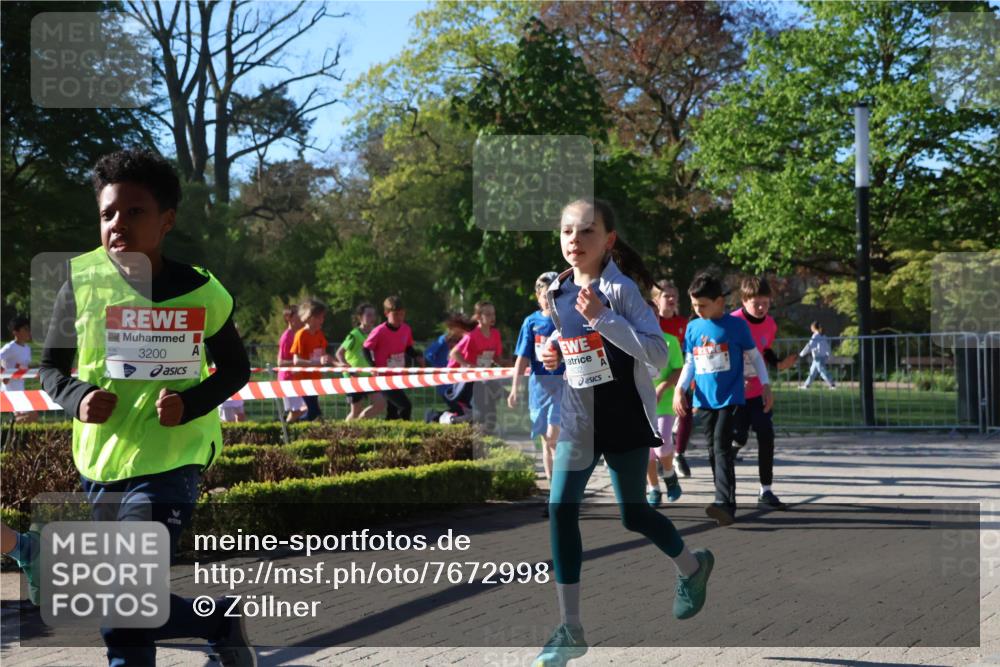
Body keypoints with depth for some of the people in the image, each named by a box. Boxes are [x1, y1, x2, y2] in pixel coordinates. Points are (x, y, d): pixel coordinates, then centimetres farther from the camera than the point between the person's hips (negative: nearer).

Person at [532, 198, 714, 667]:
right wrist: (552, 354, -1)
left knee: (633, 514, 8)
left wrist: (603, 317, -28)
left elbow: (658, 353, -22)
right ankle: (570, 629, 0)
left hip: (625, 420, -5)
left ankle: (692, 567, 41)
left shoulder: (620, 289, -15)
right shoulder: (556, 291, 3)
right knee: (561, 509, -6)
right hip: (578, 419, 5)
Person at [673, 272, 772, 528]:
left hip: (730, 397, -5)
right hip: (705, 399, 5)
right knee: (713, 450, 8)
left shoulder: (736, 325, -4)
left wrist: (765, 385, 1)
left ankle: (725, 503, -26)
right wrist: (679, 388, 3)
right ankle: (726, 504, 16)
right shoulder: (693, 327, 8)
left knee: (722, 446, -18)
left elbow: (754, 356, 4)